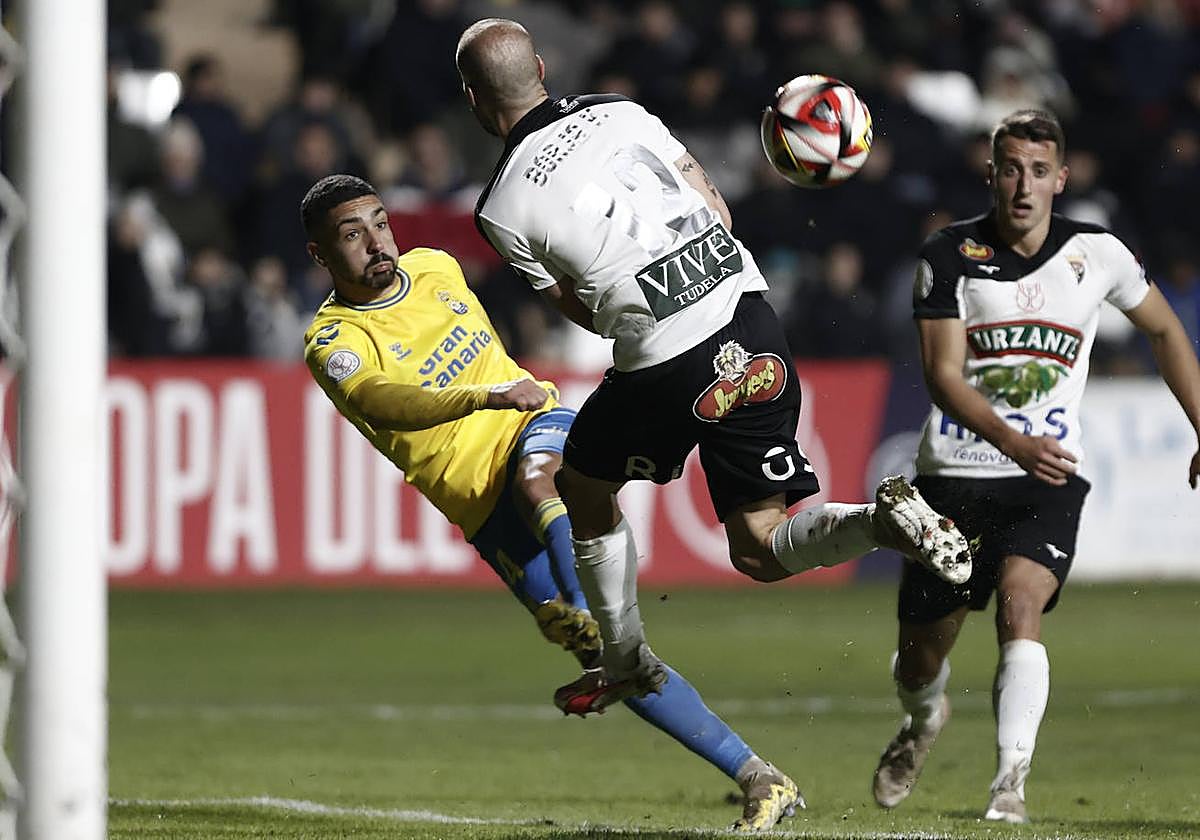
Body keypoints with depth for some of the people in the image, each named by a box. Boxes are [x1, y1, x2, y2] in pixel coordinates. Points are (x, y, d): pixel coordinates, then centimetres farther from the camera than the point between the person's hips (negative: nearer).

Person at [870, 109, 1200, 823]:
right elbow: (943, 376, -14)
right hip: (956, 474, 1)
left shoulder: (1095, 253, -2)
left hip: (1049, 478, -1)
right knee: (920, 658, 8)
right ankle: (924, 720, 45)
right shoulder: (950, 256, -6)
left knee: (1020, 608, -28)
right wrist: (1014, 443, -31)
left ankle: (1011, 785, -30)